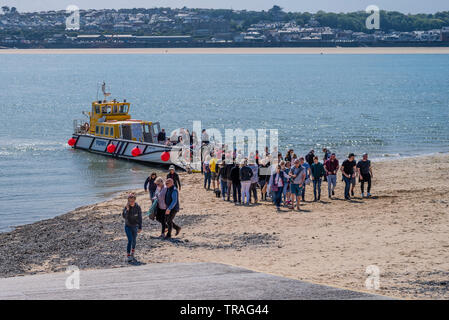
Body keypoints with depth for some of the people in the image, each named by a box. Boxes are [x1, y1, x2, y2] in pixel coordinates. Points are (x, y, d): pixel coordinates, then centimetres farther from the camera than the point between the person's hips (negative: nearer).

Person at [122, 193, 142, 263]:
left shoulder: (137, 207, -9)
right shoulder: (126, 207, -11)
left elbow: (140, 218, -4)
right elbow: (124, 216, -18)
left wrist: (140, 227, -7)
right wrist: (127, 209, -29)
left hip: (135, 226, 2)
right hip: (128, 226, -2)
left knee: (134, 241, 15)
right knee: (130, 240, -14)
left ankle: (132, 255, 35)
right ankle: (128, 257, -14)